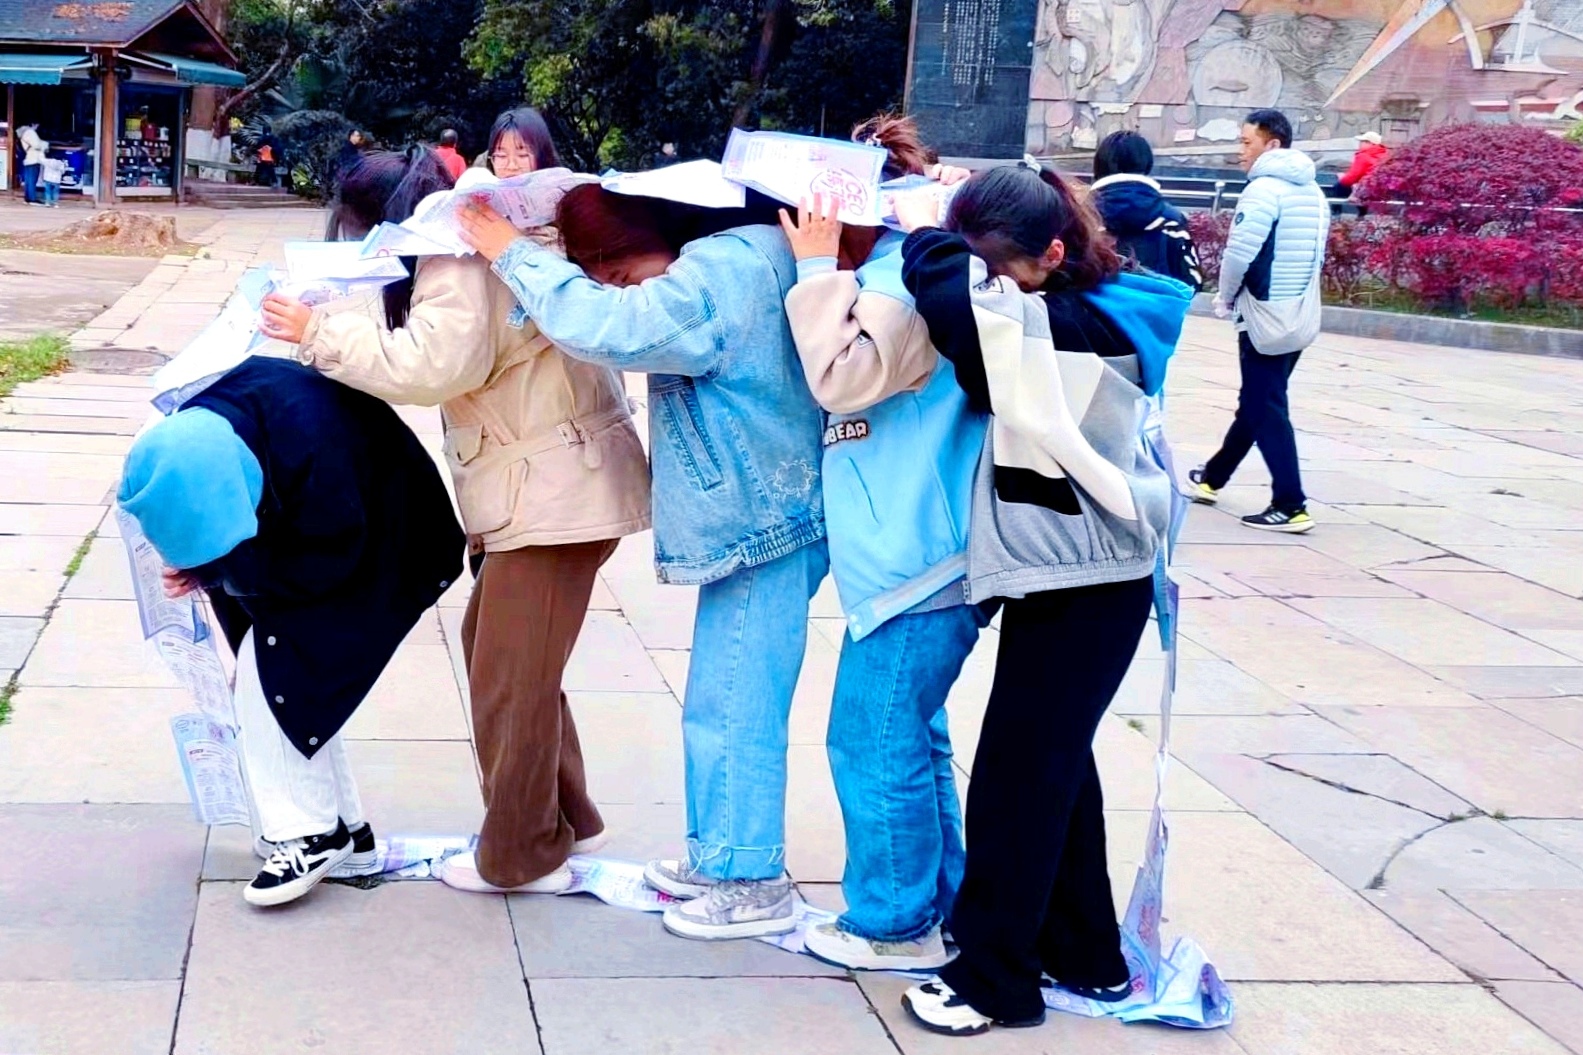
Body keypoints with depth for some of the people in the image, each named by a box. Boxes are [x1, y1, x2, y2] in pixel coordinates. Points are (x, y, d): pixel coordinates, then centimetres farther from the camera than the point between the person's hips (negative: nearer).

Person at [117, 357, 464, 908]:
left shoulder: (311, 450, -42)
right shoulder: (196, 426, -20)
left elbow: (322, 565, -28)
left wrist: (219, 568, -24)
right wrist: (210, 566, -15)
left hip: (379, 554, -8)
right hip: (316, 528, 8)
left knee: (275, 674, -15)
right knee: (298, 689, 8)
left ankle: (309, 832, -6)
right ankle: (344, 826, 21)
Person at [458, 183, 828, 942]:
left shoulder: (715, 277, -21)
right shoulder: (740, 256, 9)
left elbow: (607, 326, -30)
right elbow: (645, 324, 23)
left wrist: (515, 256, -19)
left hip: (761, 521, -11)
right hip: (761, 512, 11)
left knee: (734, 705, -2)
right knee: (724, 701, 19)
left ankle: (754, 884, 9)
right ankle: (718, 853, 31)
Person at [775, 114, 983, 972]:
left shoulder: (906, 275, -16)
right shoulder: (909, 267, 15)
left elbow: (843, 377, -24)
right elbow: (861, 384, 23)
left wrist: (819, 270, -18)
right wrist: (826, 268, 12)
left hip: (913, 559, -10)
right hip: (921, 549, 10)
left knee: (875, 742, -1)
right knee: (910, 737, 18)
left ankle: (895, 924, 10)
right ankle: (938, 902, 28)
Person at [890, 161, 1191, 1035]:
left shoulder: (1083, 325, -22)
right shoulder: (1048, 324, 6)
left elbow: (963, 304, -35)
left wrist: (926, 239, -16)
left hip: (1085, 582, -10)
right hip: (1063, 571, 10)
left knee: (1017, 774, -3)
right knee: (1056, 765, 16)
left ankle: (993, 977, 8)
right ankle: (1085, 955, 28)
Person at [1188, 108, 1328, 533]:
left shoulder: (1264, 189, -16)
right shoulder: (1313, 192, 11)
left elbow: (1239, 255, -20)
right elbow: (1315, 256, 15)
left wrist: (1226, 299, -3)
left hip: (1264, 320, -9)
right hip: (1302, 319, 9)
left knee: (1265, 411, -3)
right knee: (1256, 402, 18)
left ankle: (1291, 506, -5)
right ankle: (1212, 478, 34)